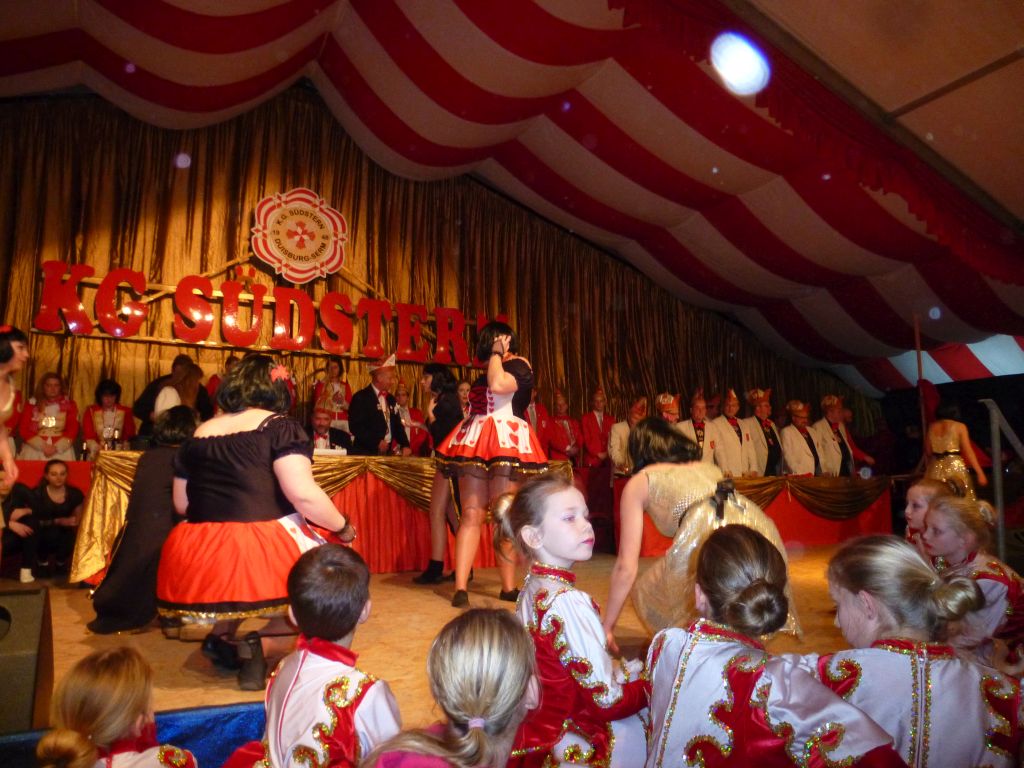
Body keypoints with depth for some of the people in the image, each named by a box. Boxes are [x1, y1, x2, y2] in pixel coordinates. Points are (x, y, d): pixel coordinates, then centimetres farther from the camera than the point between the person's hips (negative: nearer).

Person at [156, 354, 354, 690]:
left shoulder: (197, 435, 11)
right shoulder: (279, 426, -6)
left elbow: (181, 504, 17)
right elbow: (303, 495, -16)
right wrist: (342, 527, 0)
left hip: (200, 558, 7)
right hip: (267, 549, -7)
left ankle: (221, 634, 16)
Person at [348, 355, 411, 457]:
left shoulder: (391, 399, 15)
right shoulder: (361, 397, -8)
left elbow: (397, 425, 16)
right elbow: (355, 426, -16)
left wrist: (405, 445, 0)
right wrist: (377, 442, -21)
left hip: (388, 453, 7)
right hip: (366, 453, -7)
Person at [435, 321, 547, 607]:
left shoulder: (519, 364, 0)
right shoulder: (488, 370, 21)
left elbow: (498, 385, -21)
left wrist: (497, 354, -8)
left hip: (505, 445, -6)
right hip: (475, 445, 6)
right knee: (471, 515, -2)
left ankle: (509, 587, 9)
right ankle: (460, 587, -5)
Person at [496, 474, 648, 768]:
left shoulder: (531, 589, -1)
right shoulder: (570, 603, -24)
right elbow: (606, 703, -19)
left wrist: (617, 668, 0)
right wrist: (653, 684, -5)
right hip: (576, 742, -7)